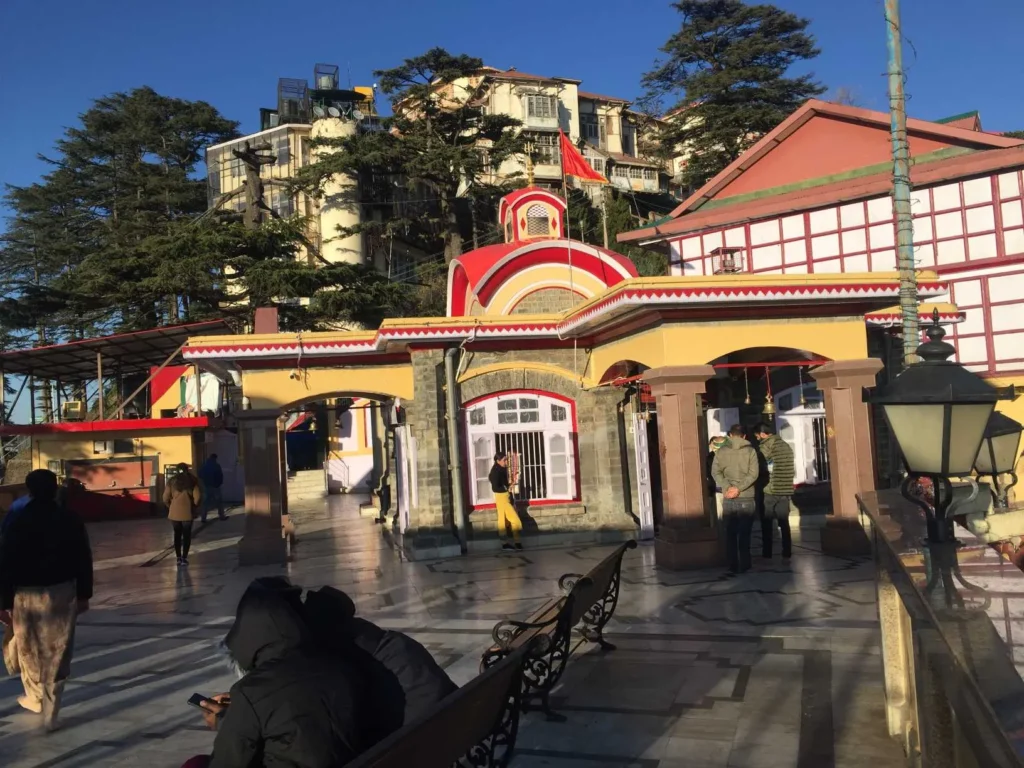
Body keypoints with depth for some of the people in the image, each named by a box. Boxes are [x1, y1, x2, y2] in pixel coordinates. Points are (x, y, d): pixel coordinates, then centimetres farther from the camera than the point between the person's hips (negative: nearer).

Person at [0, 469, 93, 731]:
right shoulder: (70, 520, -3)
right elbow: (83, 560, 1)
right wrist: (84, 594, 10)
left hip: (27, 594, -1)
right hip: (62, 593, 1)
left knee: (30, 650, 20)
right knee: (58, 654, 8)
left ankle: (35, 698, 37)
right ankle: (50, 713, 11)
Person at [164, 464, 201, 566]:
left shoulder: (172, 481, 2)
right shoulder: (192, 481, -3)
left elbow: (165, 498, -1)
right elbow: (198, 497, -10)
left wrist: (171, 506, 16)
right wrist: (194, 506, 8)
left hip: (174, 513, 2)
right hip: (187, 513, -1)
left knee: (177, 535, 14)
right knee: (186, 535, 9)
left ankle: (178, 558, 14)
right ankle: (184, 558, 4)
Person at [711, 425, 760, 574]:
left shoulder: (721, 451, 4)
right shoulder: (750, 451, -1)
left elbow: (716, 472, -5)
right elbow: (753, 474, -11)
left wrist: (727, 487, -12)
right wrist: (739, 488, -14)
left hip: (728, 498, 1)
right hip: (746, 497, -1)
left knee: (730, 532, 9)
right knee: (744, 533, 6)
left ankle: (732, 565, 9)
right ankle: (744, 564, 7)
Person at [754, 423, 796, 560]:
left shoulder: (765, 445, -9)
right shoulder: (786, 445, 12)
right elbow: (794, 471, 14)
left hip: (770, 491, -6)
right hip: (785, 491, 6)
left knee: (766, 523, 4)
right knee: (784, 522, 10)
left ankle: (767, 554, 5)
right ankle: (787, 553, 9)